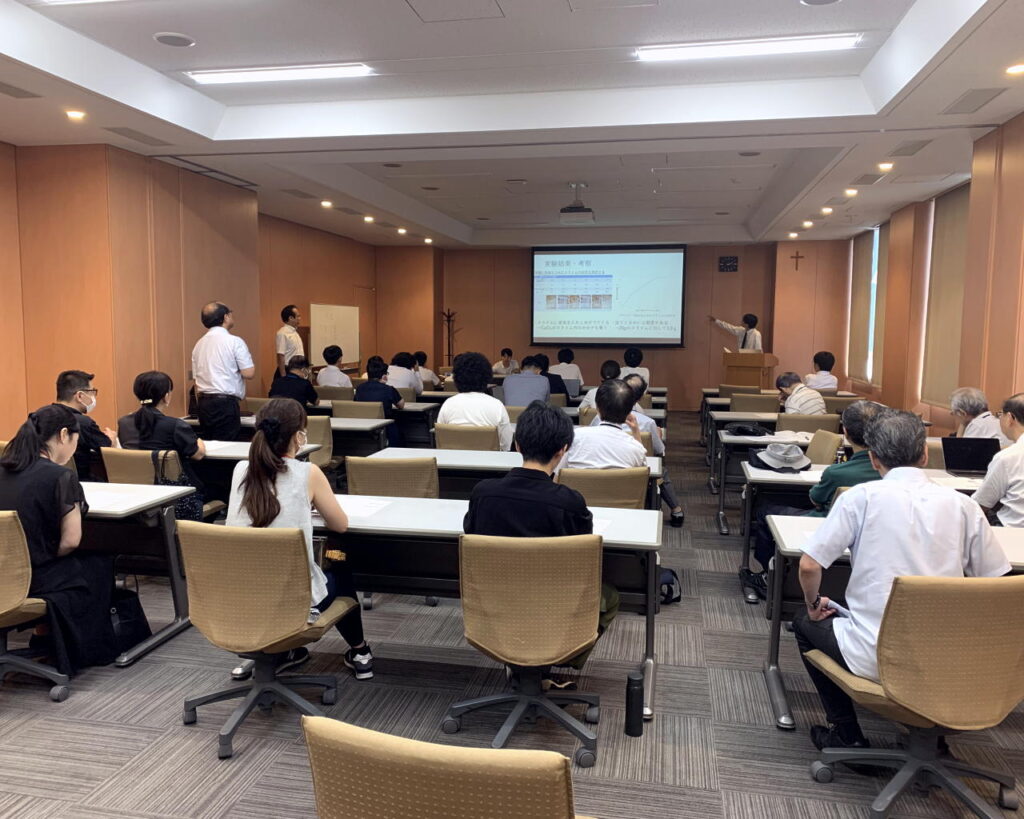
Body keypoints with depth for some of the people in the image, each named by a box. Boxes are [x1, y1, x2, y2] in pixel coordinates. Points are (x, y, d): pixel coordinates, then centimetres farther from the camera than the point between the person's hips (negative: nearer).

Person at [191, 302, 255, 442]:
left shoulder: (199, 344, 12)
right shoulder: (234, 342, -8)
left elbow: (197, 379, 16)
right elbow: (249, 373, -13)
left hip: (204, 403, 7)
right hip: (225, 403, -7)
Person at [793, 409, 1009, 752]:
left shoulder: (861, 497, -12)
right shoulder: (963, 505, -2)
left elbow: (809, 566, -13)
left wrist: (814, 604, 7)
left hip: (876, 659, -4)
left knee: (805, 623, 24)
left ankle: (847, 735, 22)